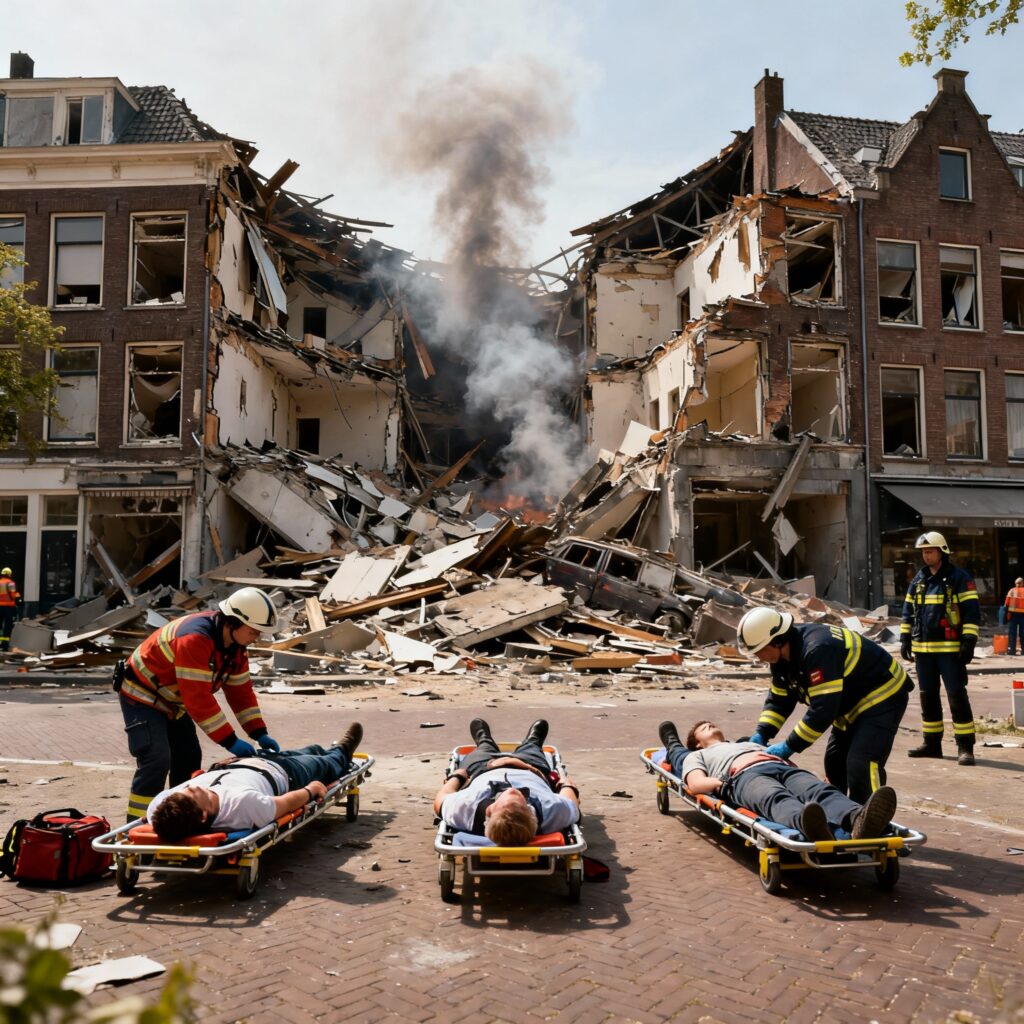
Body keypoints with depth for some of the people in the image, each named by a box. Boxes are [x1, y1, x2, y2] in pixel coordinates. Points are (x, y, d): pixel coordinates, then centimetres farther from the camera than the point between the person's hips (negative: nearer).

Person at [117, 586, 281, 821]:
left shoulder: (235, 644, -5)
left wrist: (259, 733, -9)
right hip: (143, 696, -9)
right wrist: (230, 741, -32)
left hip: (172, 701, 9)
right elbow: (198, 698, -35)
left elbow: (241, 691, 0)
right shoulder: (194, 638, -34)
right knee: (157, 759, -19)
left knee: (189, 758, 8)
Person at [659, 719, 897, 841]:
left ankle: (857, 820, -68)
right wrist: (723, 783, -7)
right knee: (777, 798, -42)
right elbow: (696, 784, 13)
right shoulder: (697, 755, 36)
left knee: (820, 791, -33)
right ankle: (811, 828, -77)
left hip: (783, 767, 4)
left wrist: (790, 758, 7)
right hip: (744, 775, -4)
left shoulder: (750, 744, 50)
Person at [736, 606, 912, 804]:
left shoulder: (817, 649, -34)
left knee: (861, 765, -21)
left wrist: (790, 746, -27)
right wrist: (761, 734, -9)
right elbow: (778, 699, 5)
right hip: (853, 702, 10)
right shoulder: (783, 655, -3)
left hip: (883, 696, -10)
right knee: (834, 761, 12)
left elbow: (823, 708, -34)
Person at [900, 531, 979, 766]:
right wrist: (905, 638, 12)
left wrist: (969, 642, -14)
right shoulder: (918, 579, 13)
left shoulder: (959, 578, -4)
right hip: (922, 649, 6)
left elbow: (971, 612, -8)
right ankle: (932, 743, 21)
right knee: (928, 697, 11)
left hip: (949, 649, -6)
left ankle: (965, 747, 0)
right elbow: (908, 611, 18)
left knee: (957, 696, -6)